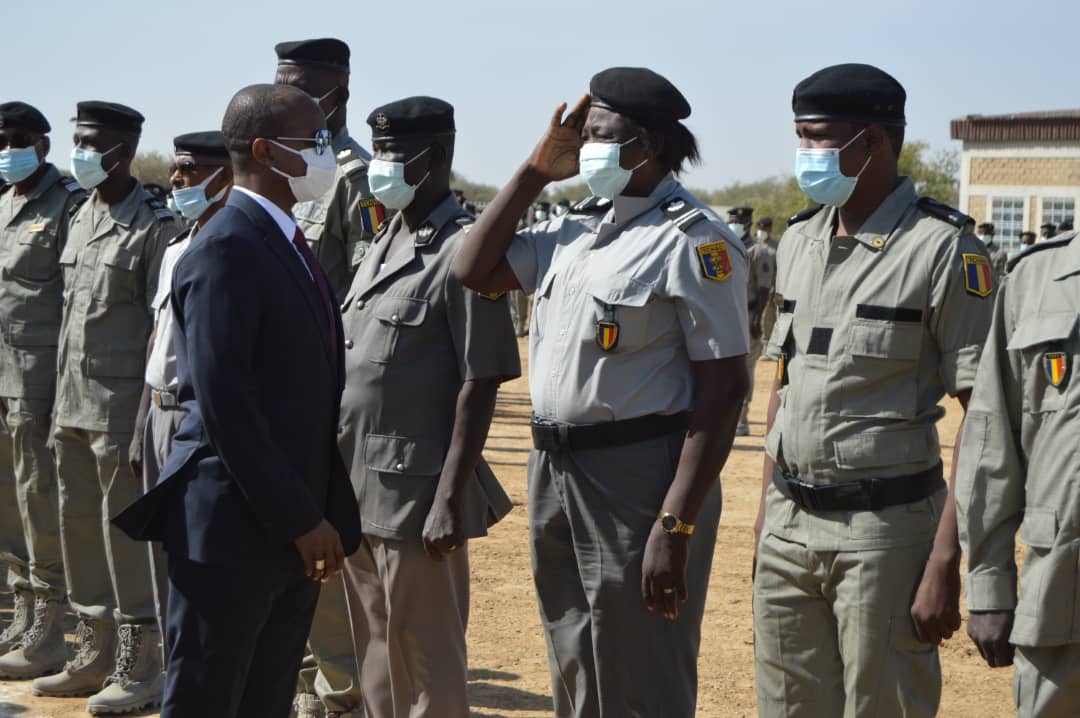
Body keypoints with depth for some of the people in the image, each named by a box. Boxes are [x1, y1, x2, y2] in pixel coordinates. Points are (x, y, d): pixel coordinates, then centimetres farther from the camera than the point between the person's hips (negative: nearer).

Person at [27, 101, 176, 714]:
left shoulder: (156, 227, -10)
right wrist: (62, 398, 15)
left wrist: (149, 413, -17)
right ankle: (96, 655, 25)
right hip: (74, 400, 8)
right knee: (79, 524, 13)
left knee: (126, 529, -3)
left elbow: (165, 327, -13)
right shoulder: (81, 218, 14)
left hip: (121, 403, -8)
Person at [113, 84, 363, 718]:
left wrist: (329, 514, 11)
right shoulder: (227, 250, -15)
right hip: (236, 525, -9)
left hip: (293, 524, 9)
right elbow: (223, 403, -21)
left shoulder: (289, 244, 15)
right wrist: (300, 519, -18)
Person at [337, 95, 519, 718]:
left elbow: (480, 387, -16)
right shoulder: (385, 243, 13)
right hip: (358, 490, 8)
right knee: (376, 663, 18)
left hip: (415, 497, -8)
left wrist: (449, 501, -19)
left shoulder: (464, 251, -13)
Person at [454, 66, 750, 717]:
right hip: (555, 472, 8)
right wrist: (536, 171, 9)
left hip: (638, 479, -8)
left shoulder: (693, 240, -13)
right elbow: (475, 271, 16)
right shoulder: (576, 229, 11)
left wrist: (676, 525, -23)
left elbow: (723, 389, -17)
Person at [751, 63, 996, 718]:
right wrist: (768, 513, 14)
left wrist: (946, 562, -18)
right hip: (788, 531, 6)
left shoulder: (945, 251, -10)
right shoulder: (799, 240, 11)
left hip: (885, 532, -6)